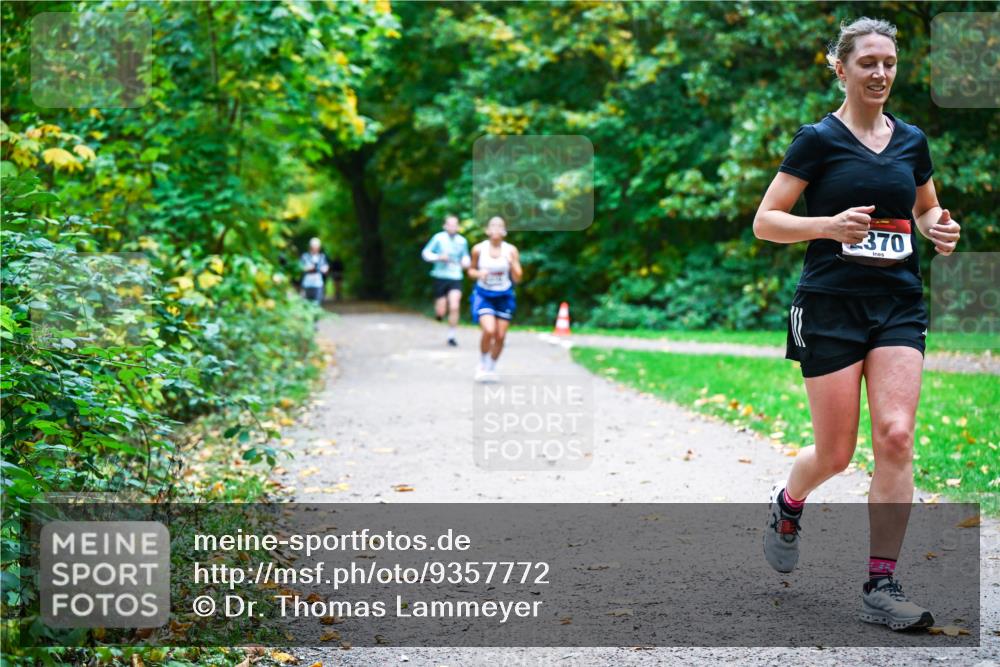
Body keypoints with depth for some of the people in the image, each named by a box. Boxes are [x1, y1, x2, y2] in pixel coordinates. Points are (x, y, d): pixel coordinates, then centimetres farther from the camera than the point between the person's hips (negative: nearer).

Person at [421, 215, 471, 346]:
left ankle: (452, 336, 0)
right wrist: (439, 257, -15)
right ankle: (438, 312, 37)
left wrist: (466, 261, -1)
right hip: (440, 277, -1)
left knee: (454, 308, -14)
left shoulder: (462, 241, 5)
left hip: (456, 278, 1)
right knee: (441, 312, -2)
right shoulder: (438, 238, -4)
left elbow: (465, 255, 21)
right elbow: (426, 253, 1)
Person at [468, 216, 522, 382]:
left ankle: (492, 368, 24)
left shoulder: (511, 251, -5)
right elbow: (471, 270, 9)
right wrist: (479, 273, -12)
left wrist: (513, 263, -21)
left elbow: (517, 279, -4)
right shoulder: (479, 249, -5)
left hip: (504, 296, 2)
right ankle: (482, 365, 4)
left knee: (500, 336, 2)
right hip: (484, 295, -2)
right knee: (489, 331, -20)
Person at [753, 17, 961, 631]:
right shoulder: (818, 140, -3)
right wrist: (830, 224, -21)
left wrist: (940, 228, 2)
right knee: (836, 453, 0)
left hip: (900, 305, 4)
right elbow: (765, 222, -5)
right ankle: (788, 505, 36)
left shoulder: (912, 141, 10)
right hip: (831, 305, -3)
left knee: (896, 437, -12)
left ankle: (882, 586, -5)